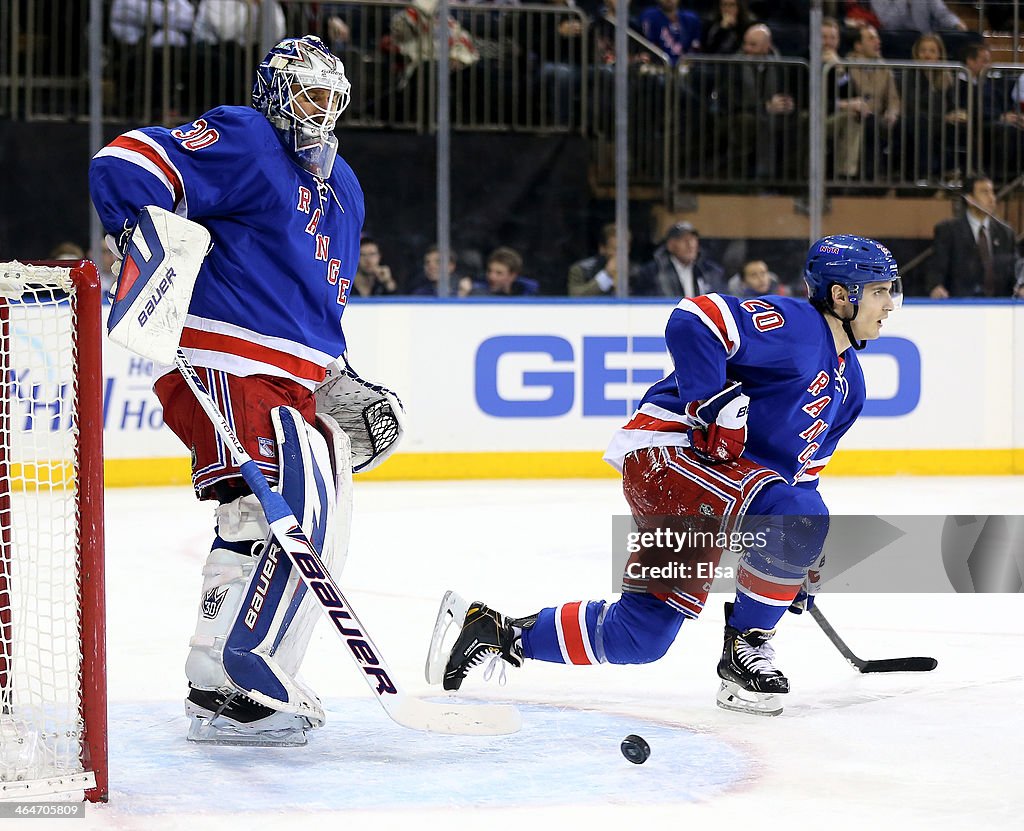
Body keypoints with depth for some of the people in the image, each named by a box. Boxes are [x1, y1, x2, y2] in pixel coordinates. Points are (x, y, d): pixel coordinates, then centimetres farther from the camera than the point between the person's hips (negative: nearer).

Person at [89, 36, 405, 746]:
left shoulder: (343, 191, 24)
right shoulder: (242, 140, -4)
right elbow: (124, 168, -16)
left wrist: (345, 387, 21)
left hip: (293, 382, 10)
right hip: (226, 366, -10)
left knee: (321, 527, 13)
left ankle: (259, 680, 24)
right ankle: (223, 695, -16)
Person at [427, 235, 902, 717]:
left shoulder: (848, 385, 18)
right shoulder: (793, 324, -11)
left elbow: (803, 465, 27)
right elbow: (694, 320, -23)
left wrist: (802, 561, 22)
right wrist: (715, 405, -26)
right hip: (669, 450, -9)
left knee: (640, 635, 3)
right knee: (797, 515, -31)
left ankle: (495, 632, 15)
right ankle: (746, 646, -12)